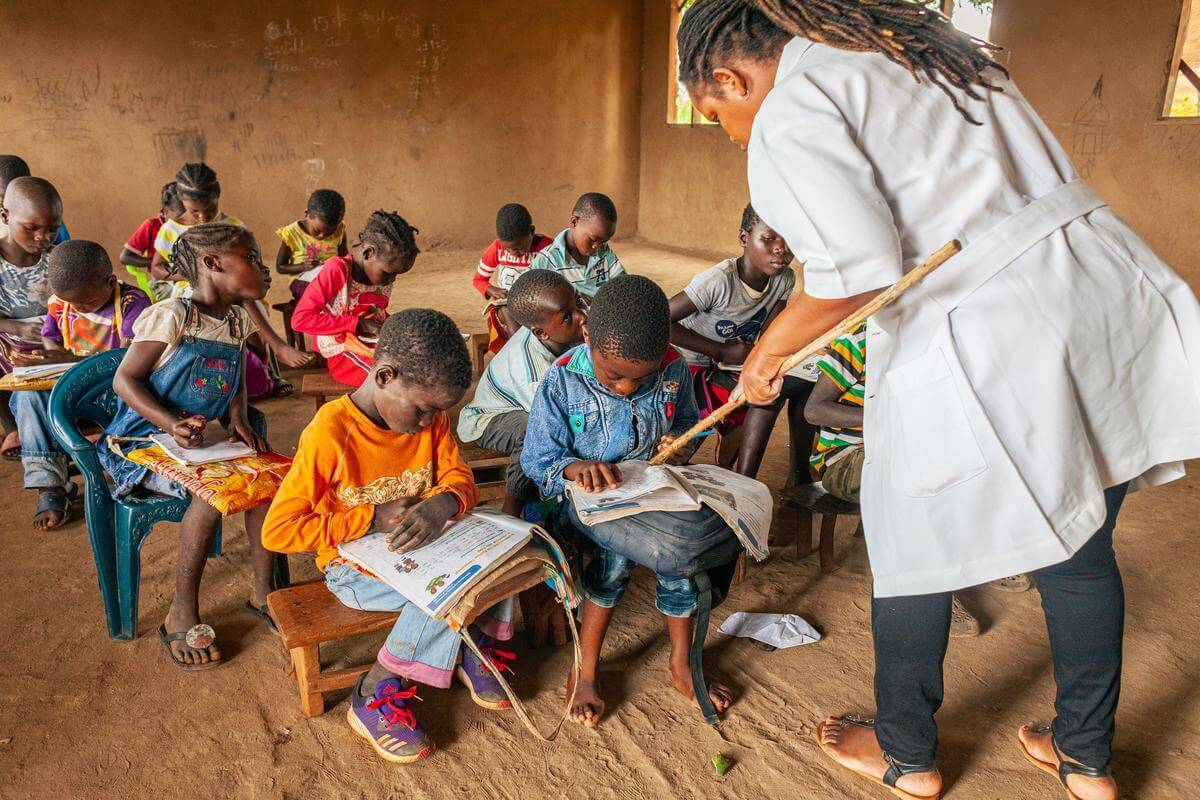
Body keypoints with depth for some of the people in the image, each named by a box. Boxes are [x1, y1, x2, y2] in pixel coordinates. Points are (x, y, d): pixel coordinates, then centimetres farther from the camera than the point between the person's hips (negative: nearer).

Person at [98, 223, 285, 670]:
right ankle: (182, 613, -14)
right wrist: (172, 424, -28)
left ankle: (262, 591, -2)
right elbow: (125, 380, -15)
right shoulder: (171, 317, -16)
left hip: (209, 433, 6)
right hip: (148, 439, -6)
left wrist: (239, 416, -6)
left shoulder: (238, 320, 6)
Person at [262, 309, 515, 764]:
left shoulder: (430, 418, -5)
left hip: (419, 550, 6)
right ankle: (373, 696, -10)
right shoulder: (329, 433, -24)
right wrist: (373, 518, -26)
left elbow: (460, 480, -4)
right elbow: (277, 531, -22)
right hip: (355, 568, -6)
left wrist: (441, 504, -30)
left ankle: (474, 645, 5)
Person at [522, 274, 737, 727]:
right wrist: (574, 467, -32)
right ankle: (586, 668, -9)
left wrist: (682, 443, -10)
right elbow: (536, 459, -10)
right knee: (619, 549, -31)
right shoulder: (563, 381, -16)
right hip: (588, 494, -3)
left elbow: (688, 420, 13)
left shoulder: (673, 368, -8)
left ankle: (681, 665, 3)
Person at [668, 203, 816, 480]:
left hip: (740, 367, 7)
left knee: (807, 381, -11)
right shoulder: (719, 281, -25)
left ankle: (798, 475, 2)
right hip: (694, 369, -7)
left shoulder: (785, 279, -5)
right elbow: (661, 322, -27)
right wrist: (723, 352, -22)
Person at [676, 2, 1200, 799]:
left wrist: (768, 353, -2)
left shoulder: (788, 113, -6)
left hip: (983, 345, -8)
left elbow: (857, 271, -18)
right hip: (1111, 291, 9)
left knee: (915, 550, 14)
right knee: (1081, 547, 21)